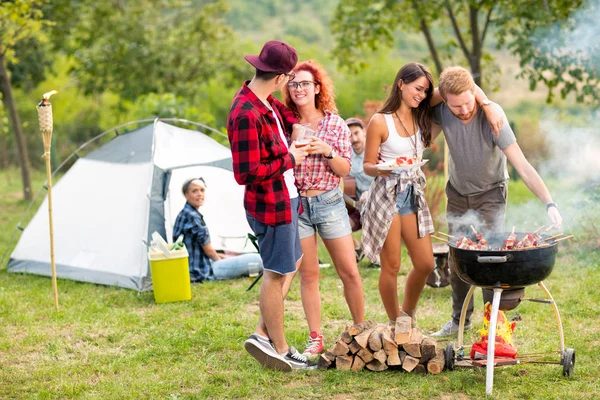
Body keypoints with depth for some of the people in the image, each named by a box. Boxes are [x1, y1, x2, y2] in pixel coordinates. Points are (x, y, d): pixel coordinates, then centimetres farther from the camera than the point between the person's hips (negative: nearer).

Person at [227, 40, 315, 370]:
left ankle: (263, 335, 24)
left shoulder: (265, 102, 5)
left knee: (291, 263, 20)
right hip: (270, 206, -10)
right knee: (276, 273, 2)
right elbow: (247, 173, -27)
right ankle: (280, 351, 15)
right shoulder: (246, 115, -25)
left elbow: (283, 111, 30)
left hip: (285, 199, 10)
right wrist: (289, 159, -17)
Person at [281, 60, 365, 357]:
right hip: (294, 203, 0)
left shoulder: (336, 124, 0)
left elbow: (346, 170, 0)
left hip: (329, 202, 0)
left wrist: (328, 152, -18)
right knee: (308, 274, 5)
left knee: (349, 271, 1)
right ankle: (315, 338, 14)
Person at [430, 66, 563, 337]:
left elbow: (522, 165, -34)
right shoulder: (440, 111, -21)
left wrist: (549, 203, -43)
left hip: (490, 193, -4)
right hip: (457, 192, 4)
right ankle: (460, 320, 26)